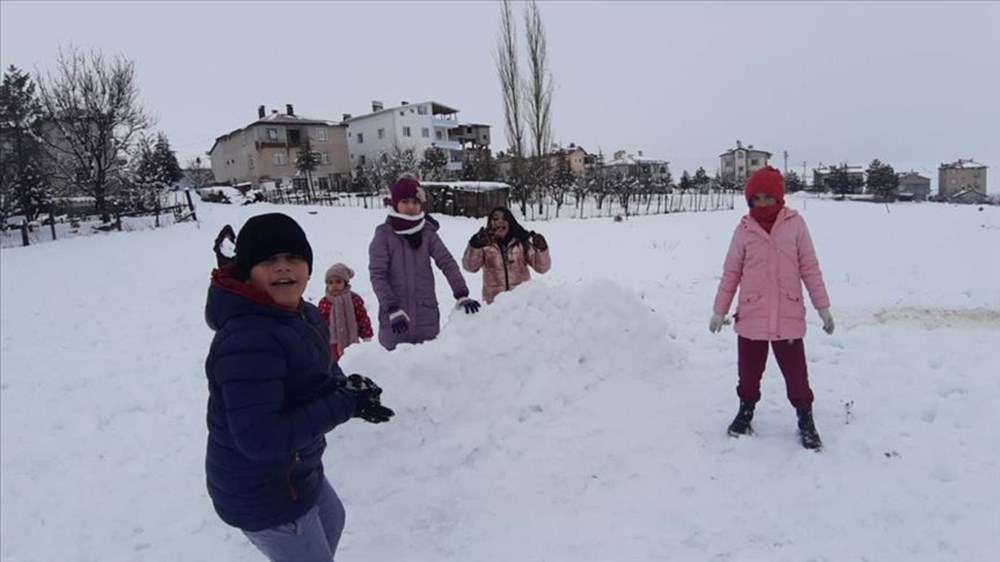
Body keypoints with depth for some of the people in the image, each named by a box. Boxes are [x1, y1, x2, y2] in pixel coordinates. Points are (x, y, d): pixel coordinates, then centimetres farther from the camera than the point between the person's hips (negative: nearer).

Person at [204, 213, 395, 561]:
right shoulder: (248, 340, -32)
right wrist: (346, 404, -30)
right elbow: (259, 438, -36)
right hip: (263, 494, -10)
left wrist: (345, 385, -10)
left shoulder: (304, 315, -1)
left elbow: (319, 369, 14)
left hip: (296, 470, 10)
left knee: (332, 520, 34)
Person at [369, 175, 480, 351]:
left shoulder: (428, 232, 3)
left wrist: (462, 295, -17)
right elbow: (377, 275, -8)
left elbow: (447, 262, -5)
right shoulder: (384, 234, -4)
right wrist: (392, 309, -17)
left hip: (427, 315, 2)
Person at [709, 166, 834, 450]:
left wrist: (823, 307, 4)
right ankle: (746, 410, 36)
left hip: (788, 317, -1)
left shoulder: (794, 223, -1)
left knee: (796, 373, 5)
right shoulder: (744, 229, 0)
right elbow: (731, 273, 5)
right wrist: (719, 311, 8)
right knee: (749, 371, 14)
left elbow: (810, 268, 3)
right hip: (750, 317, 1)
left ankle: (805, 420, 24)